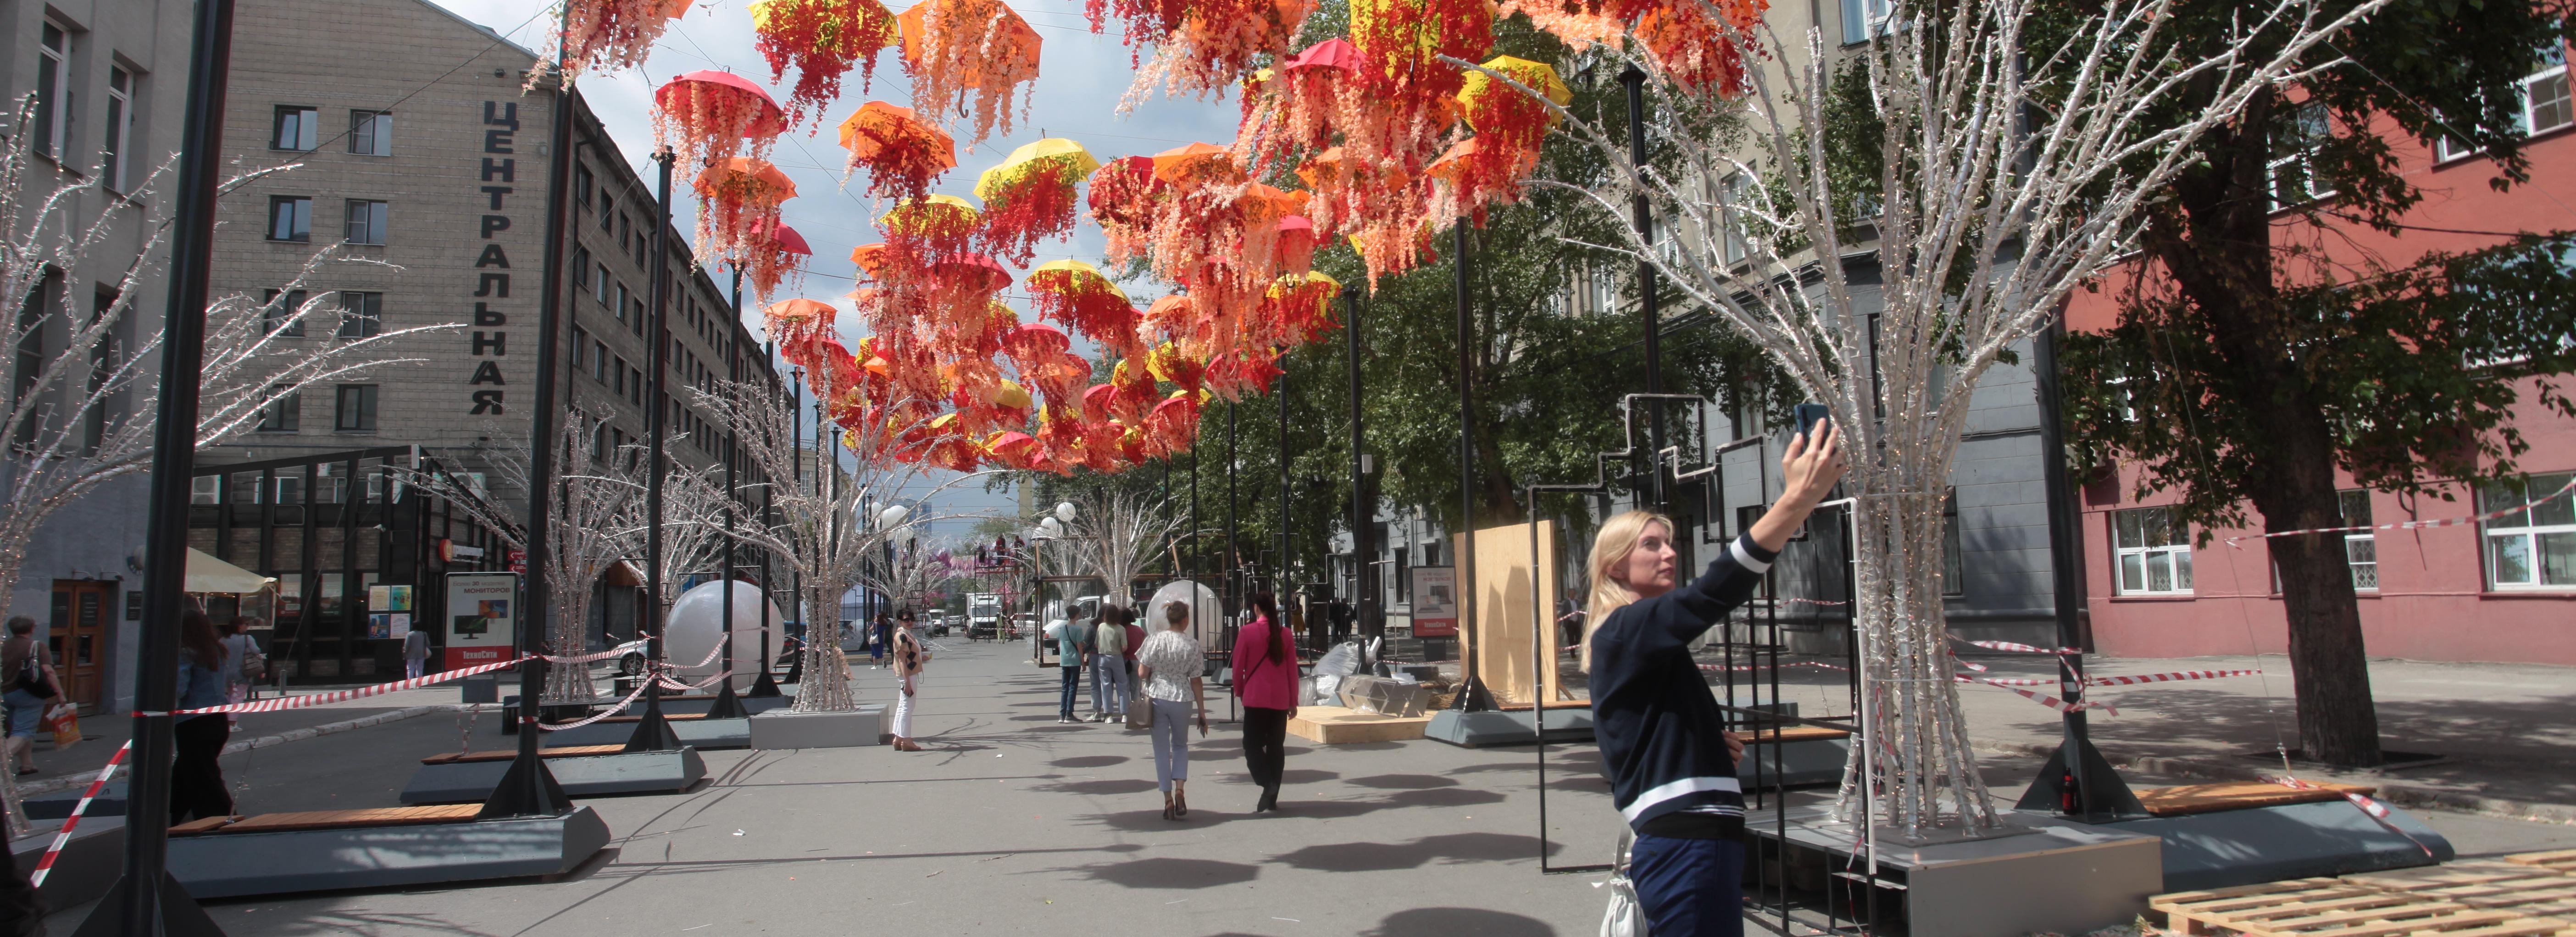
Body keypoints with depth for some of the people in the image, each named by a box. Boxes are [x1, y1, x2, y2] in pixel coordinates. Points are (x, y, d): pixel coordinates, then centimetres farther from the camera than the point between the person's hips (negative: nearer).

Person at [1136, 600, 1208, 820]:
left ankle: (1168, 800, 9)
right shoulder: (1192, 645, -6)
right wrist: (1202, 713, 5)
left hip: (1156, 698, 0)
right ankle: (1180, 790, 2)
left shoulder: (1155, 640, -7)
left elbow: (1142, 673, -6)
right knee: (1181, 745, 20)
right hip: (1182, 700, 0)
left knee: (1162, 750, 9)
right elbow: (1196, 681, -2)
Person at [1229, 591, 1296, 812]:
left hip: (1255, 698, -3)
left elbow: (1238, 666, -3)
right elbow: (1292, 669, 6)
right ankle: (1272, 799, 11)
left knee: (1252, 745, 4)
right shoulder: (1285, 633, 3)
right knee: (1276, 747, 10)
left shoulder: (1247, 632, -6)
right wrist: (1293, 701, 13)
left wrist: (1239, 691, 14)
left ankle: (1267, 784, -19)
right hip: (1280, 700, 3)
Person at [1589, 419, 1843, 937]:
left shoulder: (1648, 645, 20)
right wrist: (1798, 499, -35)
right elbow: (1711, 595, -28)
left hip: (1698, 842, 10)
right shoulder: (1625, 632, -10)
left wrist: (1716, 748, 7)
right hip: (1686, 846, -10)